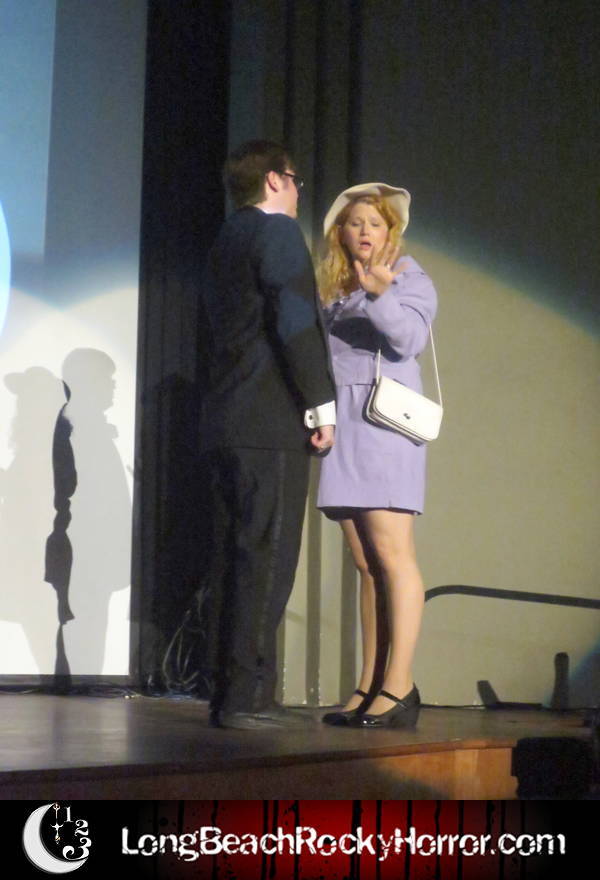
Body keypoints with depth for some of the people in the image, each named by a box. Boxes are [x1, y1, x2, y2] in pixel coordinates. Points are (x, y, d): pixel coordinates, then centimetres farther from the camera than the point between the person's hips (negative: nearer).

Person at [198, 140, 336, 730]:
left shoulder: (224, 243, 21)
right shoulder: (278, 232, -5)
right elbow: (296, 321, -14)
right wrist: (321, 406, -11)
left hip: (221, 426, 9)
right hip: (272, 423, -9)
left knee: (231, 561, 8)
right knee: (266, 559, -9)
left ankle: (227, 693, 10)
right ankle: (247, 697, -11)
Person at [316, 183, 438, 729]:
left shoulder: (408, 278, 2)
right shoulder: (330, 288, 19)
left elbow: (410, 338, -15)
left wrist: (379, 294, -29)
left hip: (384, 423, -6)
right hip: (340, 428, 6)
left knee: (391, 554, -12)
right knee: (365, 564, 5)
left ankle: (399, 688, -13)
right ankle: (369, 688, 6)